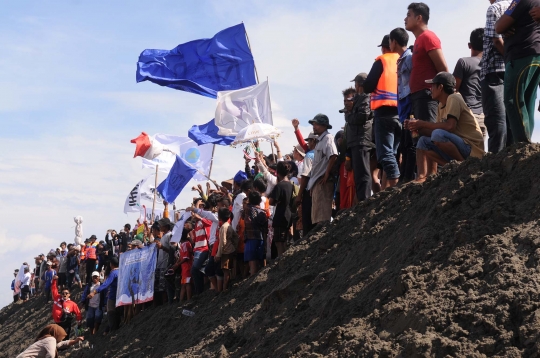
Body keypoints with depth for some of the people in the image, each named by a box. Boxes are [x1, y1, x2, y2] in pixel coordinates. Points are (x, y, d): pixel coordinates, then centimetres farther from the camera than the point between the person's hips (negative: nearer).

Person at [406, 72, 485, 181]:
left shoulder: (453, 98, -11)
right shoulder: (441, 105, 16)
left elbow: (449, 126, -24)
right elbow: (438, 128, 12)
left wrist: (422, 124, -15)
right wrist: (418, 127, -2)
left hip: (472, 150, -9)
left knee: (438, 135, -31)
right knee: (423, 141, 9)